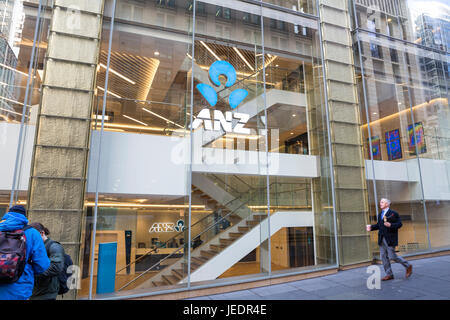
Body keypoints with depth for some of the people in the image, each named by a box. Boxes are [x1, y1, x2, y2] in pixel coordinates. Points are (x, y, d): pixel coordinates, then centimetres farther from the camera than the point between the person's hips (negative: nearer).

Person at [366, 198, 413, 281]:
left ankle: (408, 266, 20)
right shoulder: (380, 214, 15)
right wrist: (371, 227, 1)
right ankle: (389, 274, 15)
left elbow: (399, 224, -9)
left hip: (390, 239, -7)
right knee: (384, 257, 5)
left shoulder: (393, 213, -5)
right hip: (382, 239, 7)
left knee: (392, 256, -4)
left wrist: (390, 225, -24)